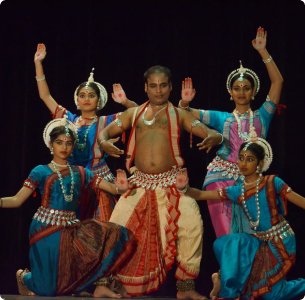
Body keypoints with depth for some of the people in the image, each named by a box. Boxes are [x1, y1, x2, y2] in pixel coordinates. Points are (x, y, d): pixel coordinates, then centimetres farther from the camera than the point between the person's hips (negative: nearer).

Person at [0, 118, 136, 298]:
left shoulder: (81, 173, 11)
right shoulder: (41, 171, 1)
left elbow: (111, 188, 3)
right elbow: (17, 200, -4)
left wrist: (119, 188, -22)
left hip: (71, 228, 4)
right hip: (47, 227, -4)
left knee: (111, 235, -17)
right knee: (48, 288, -7)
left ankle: (101, 286, -13)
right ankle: (24, 277, 28)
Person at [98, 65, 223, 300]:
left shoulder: (179, 114, 11)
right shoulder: (134, 113, 17)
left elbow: (212, 134, 3)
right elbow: (104, 131, 14)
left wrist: (213, 138, -23)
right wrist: (104, 142, -12)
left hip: (171, 182, -2)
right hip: (140, 183, 2)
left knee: (193, 225, -22)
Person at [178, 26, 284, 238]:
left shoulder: (262, 116, 12)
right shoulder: (222, 118, 15)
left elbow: (278, 81, 4)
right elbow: (186, 114, 12)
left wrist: (262, 51, 0)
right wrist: (185, 103, -11)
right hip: (222, 176, 0)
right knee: (227, 233, -5)